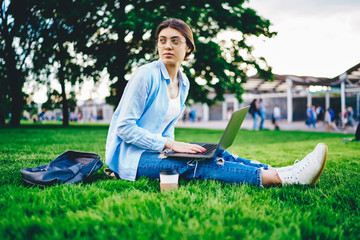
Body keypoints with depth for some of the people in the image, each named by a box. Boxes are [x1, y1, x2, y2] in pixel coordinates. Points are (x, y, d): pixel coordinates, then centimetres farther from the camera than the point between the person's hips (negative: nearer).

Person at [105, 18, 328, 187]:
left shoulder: (183, 83, 9)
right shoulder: (146, 76, -15)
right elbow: (125, 128, -17)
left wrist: (171, 144, -3)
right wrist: (170, 144, -23)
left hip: (156, 148, 7)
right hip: (128, 154, -7)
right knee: (202, 165, -27)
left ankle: (280, 172, -21)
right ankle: (283, 178, -36)